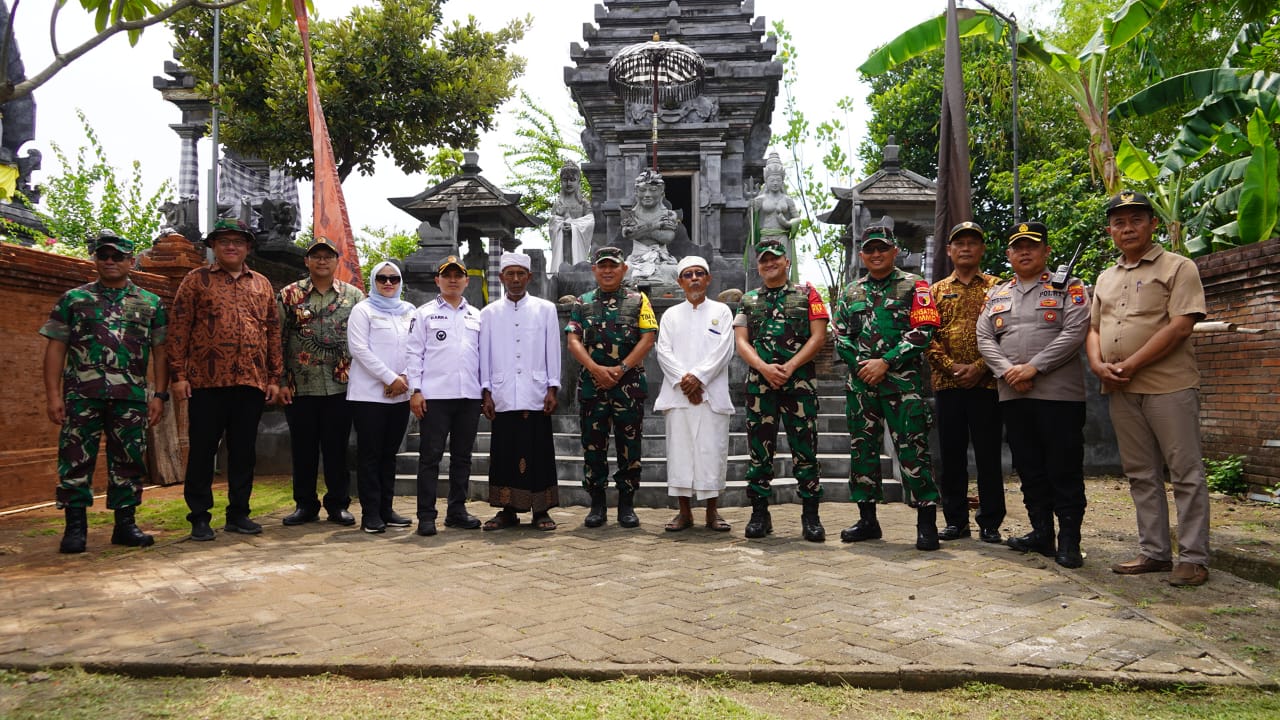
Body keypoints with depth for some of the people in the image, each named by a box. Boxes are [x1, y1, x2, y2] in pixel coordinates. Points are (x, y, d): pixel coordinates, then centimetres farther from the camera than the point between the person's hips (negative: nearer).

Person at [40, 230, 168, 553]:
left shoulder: (151, 304, 11)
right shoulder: (73, 299, 9)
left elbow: (160, 352, 8)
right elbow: (56, 348, 6)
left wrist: (159, 395, 0)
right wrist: (53, 395, -3)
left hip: (131, 398, 1)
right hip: (81, 395, -1)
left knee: (129, 462, 4)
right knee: (76, 459, 0)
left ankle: (125, 524, 14)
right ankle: (75, 527, 8)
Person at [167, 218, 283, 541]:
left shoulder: (262, 284, 14)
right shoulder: (196, 280, 6)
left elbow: (273, 332, 14)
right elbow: (179, 329, 1)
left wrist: (275, 377, 8)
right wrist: (178, 374, -7)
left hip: (252, 382, 3)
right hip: (207, 381, -3)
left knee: (244, 450, 8)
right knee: (202, 450, 2)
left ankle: (238, 513, 18)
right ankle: (199, 517, 11)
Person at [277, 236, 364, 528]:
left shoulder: (354, 296, 7)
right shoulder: (289, 295, 6)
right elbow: (278, 340, 4)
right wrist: (280, 381, -2)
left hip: (341, 386, 0)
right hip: (300, 387, 0)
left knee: (337, 447, 5)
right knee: (303, 448, 7)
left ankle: (338, 504, 17)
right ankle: (305, 504, 20)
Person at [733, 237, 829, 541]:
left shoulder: (806, 294, 8)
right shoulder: (749, 300, 15)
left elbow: (818, 336, -1)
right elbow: (741, 342, 6)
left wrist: (789, 367, -12)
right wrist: (765, 368, -11)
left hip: (800, 381, -2)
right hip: (759, 382, 2)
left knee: (805, 448, -1)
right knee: (759, 449, 4)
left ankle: (811, 515, 6)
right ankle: (760, 513, 12)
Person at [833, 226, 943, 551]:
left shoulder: (913, 286, 2)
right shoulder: (850, 292, 15)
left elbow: (923, 332, -7)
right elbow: (840, 336, 13)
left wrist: (885, 362, -13)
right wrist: (861, 364, -4)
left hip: (903, 382, -5)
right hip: (860, 384, 5)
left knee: (912, 450, -7)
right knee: (862, 449, 8)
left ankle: (927, 522, 2)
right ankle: (868, 520, 18)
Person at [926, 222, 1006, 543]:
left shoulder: (996, 288, 7)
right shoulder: (937, 291, 13)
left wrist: (980, 367, -13)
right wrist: (951, 366, -9)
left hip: (986, 382, -2)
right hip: (947, 383, 2)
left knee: (988, 454, 1)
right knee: (951, 453, 6)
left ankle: (990, 523, 10)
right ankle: (956, 520, 16)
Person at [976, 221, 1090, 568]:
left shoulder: (1068, 288, 3)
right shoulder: (995, 295, 16)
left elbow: (1074, 332, -10)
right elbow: (984, 339, 8)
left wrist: (1033, 367, -16)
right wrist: (1007, 371, -10)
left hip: (1059, 394, -4)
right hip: (1012, 396, 5)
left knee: (1064, 469, -1)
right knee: (1029, 468, 11)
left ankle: (1069, 540, 7)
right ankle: (1041, 533, 21)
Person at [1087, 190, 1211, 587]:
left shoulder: (1178, 268, -2)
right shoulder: (1106, 278, 18)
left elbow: (1181, 326, -13)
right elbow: (1094, 328, 19)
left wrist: (1131, 365, -17)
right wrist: (1099, 364, -2)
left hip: (1169, 386, -6)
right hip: (1121, 392, 7)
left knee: (1186, 474, -2)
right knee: (1142, 476, 11)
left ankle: (1193, 557, 4)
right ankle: (1154, 552, 19)